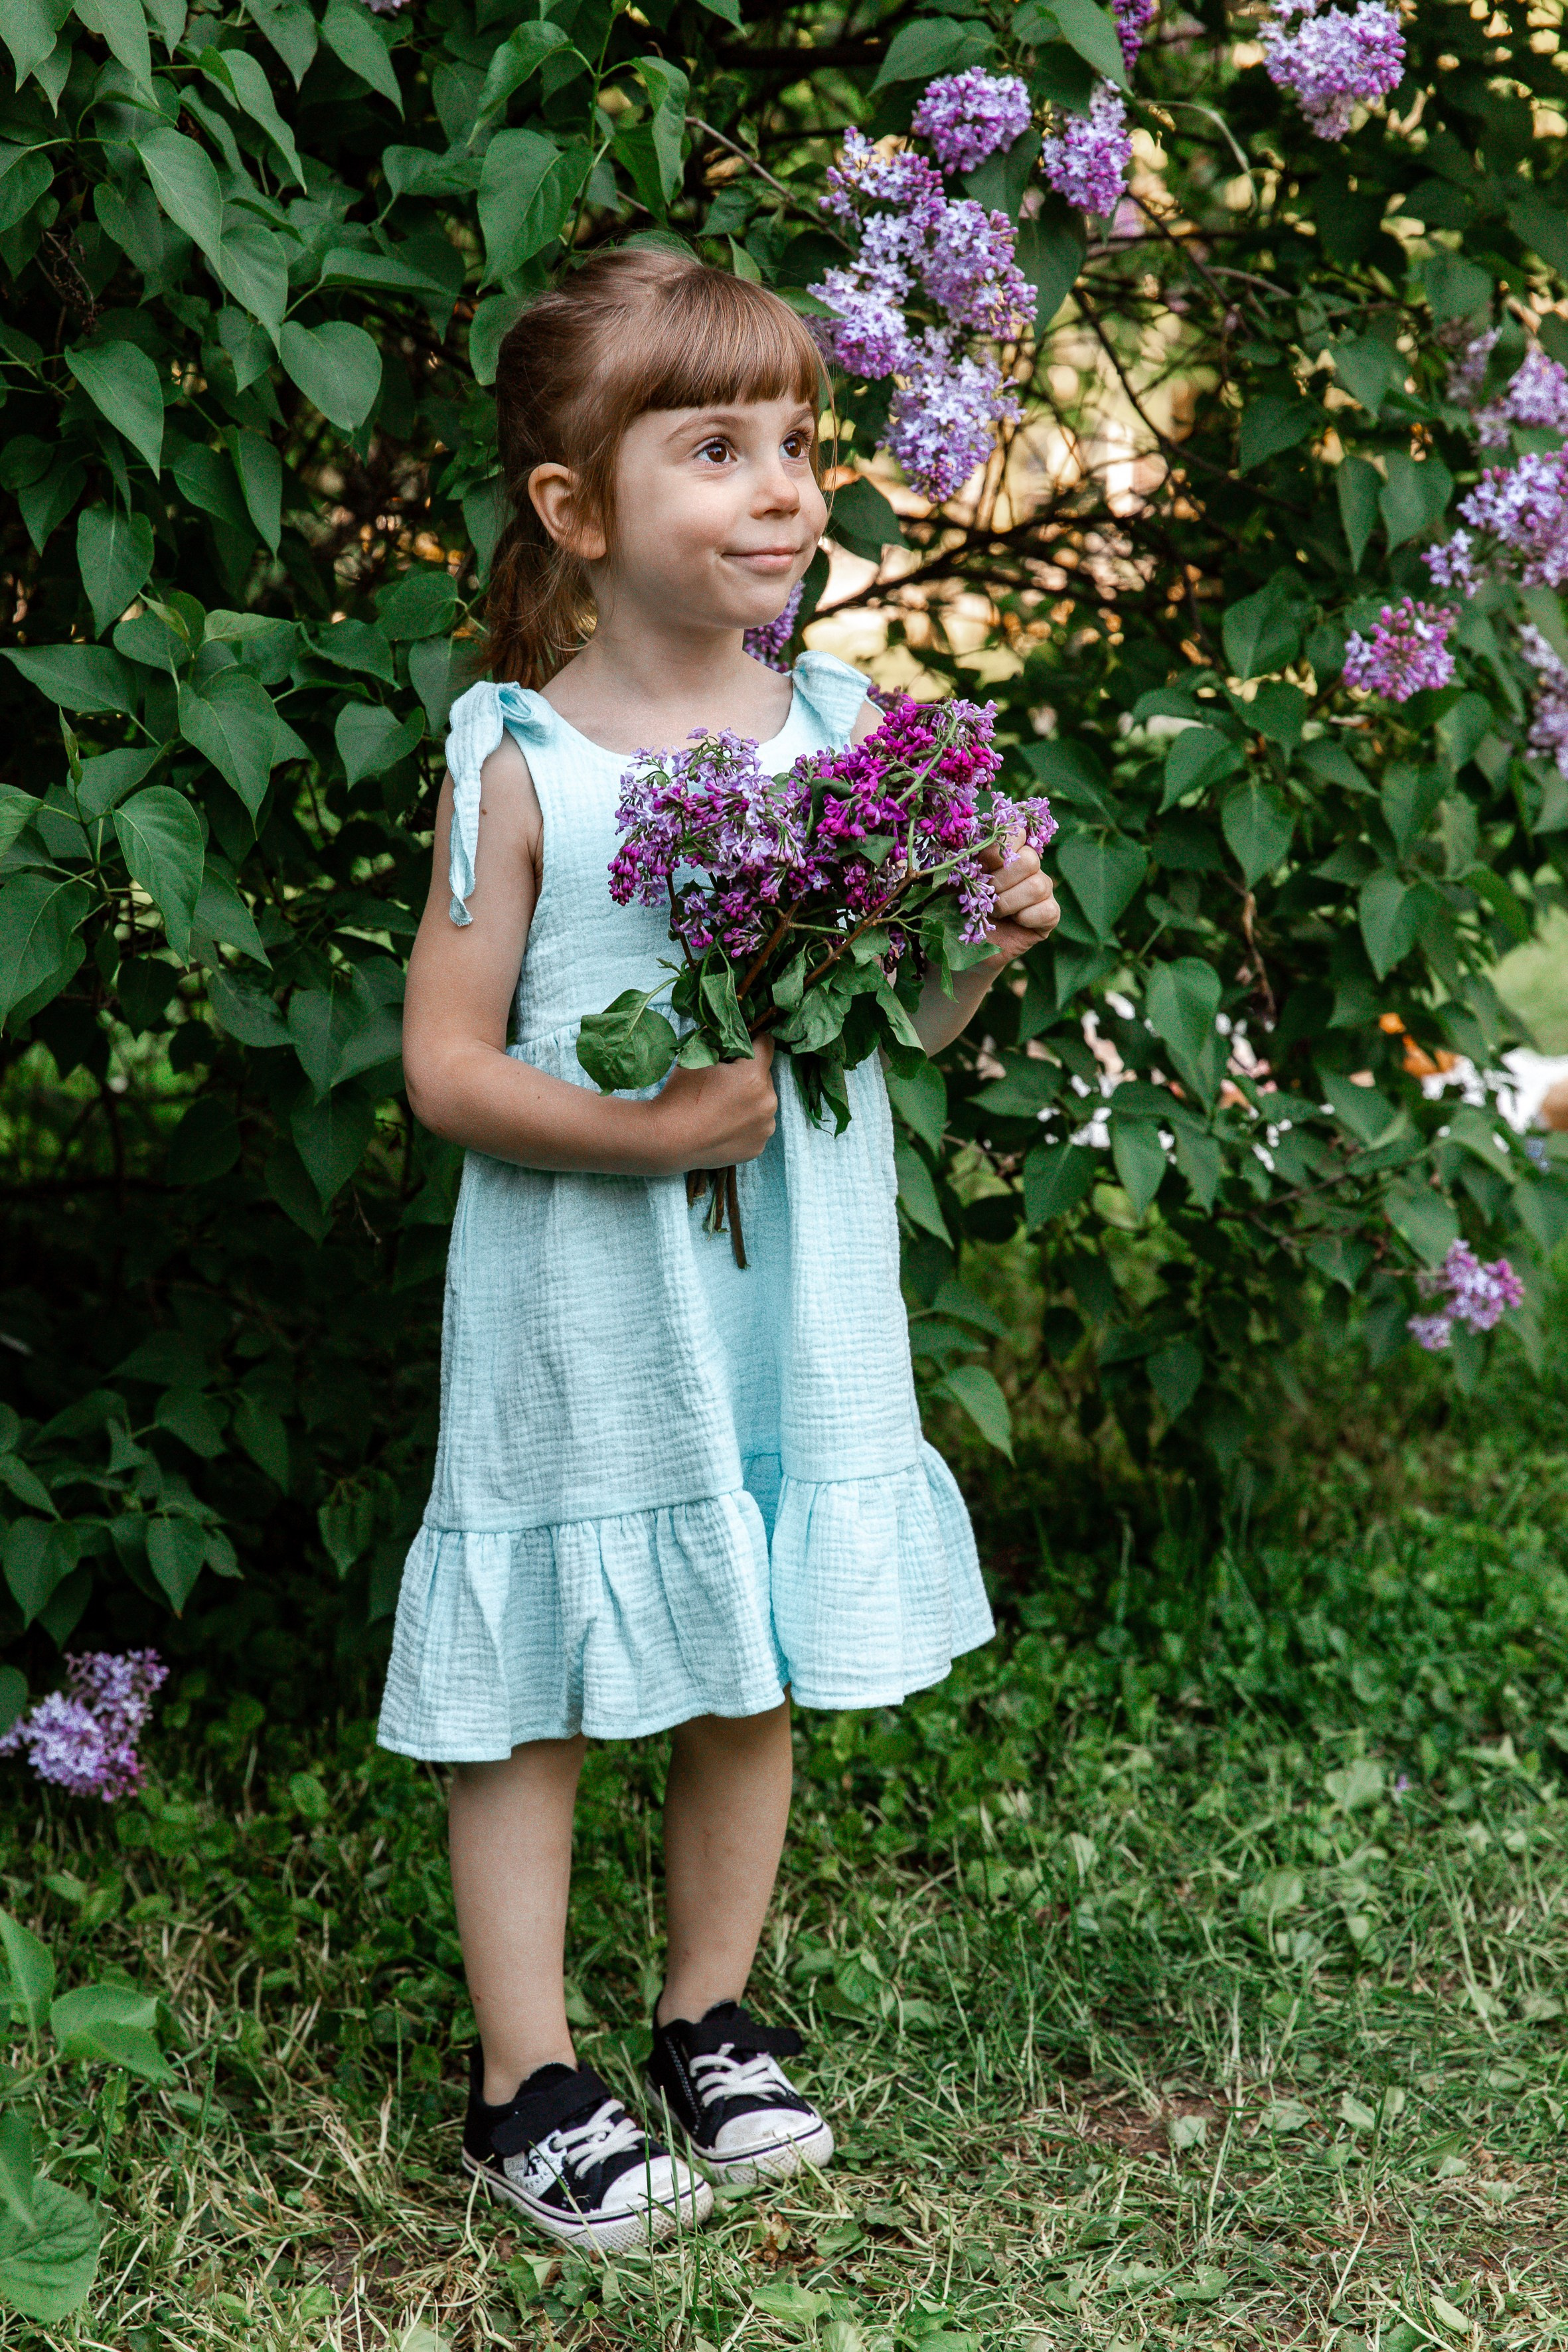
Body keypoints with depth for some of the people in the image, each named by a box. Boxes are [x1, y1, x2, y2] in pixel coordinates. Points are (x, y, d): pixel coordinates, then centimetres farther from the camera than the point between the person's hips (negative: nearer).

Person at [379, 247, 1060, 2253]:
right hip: (582, 1313, -4)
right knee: (536, 1695, 5)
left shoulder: (838, 728, 2)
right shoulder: (519, 764, -11)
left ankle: (710, 2020, 34)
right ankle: (526, 2082, 20)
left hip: (791, 1306, 4)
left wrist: (988, 942, -11)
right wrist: (644, 1130, -23)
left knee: (754, 1682, 15)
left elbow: (899, 1022, 9)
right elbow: (446, 1064, -10)